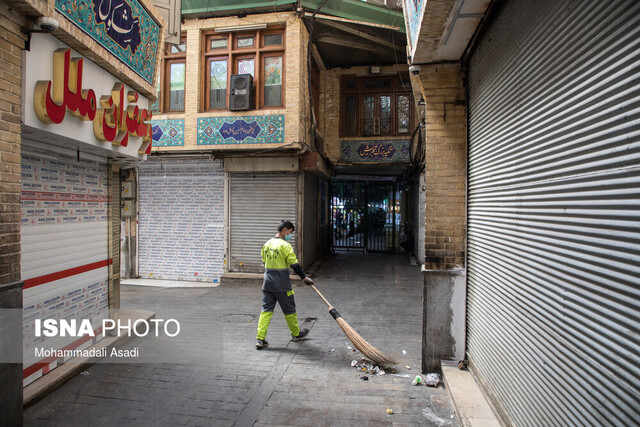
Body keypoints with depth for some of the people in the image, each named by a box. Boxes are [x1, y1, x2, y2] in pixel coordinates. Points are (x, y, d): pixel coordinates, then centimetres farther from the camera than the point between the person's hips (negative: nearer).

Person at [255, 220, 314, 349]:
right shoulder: (285, 245, -14)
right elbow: (294, 264, -14)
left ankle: (260, 339, 5)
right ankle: (296, 334, 27)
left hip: (268, 282, 6)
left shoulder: (267, 244, 7)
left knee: (266, 309, 9)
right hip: (281, 284, -6)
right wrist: (304, 278, -6)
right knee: (289, 309, 10)